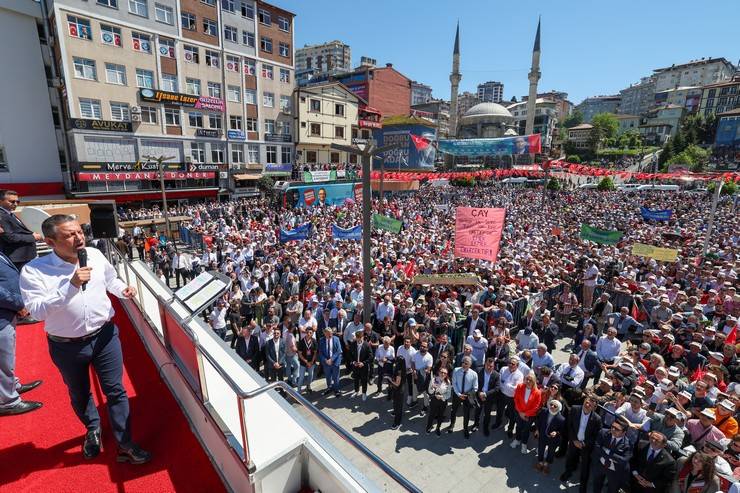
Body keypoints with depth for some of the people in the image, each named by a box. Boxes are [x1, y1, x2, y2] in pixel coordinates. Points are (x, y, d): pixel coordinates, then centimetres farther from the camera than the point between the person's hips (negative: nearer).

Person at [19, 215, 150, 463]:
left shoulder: (95, 255, -6)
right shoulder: (33, 271, -16)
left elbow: (111, 280, 12)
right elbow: (37, 311, -25)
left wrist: (123, 290, -8)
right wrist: (71, 285, -34)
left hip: (104, 336, 1)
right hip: (67, 346, -1)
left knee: (116, 391, 6)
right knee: (80, 394, 22)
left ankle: (125, 445, 20)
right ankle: (93, 429, 51)